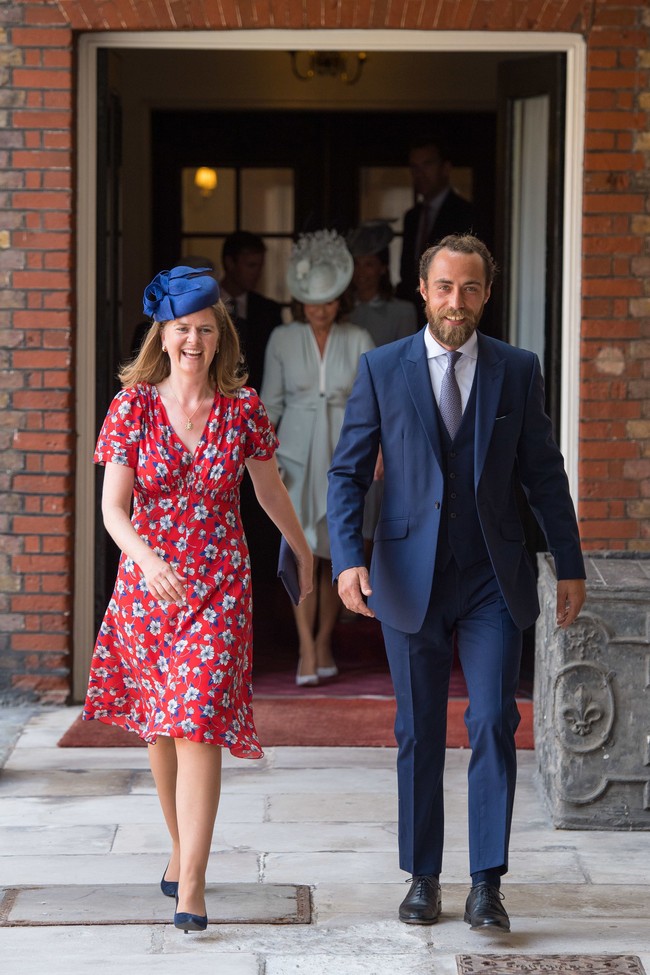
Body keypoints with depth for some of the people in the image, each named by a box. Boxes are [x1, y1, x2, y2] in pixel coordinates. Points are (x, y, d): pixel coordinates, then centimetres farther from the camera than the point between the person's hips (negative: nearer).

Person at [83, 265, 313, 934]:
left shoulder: (243, 407, -2)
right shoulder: (132, 406, -4)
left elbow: (269, 489, 14)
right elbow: (112, 506, -10)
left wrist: (302, 549, 27)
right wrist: (146, 558, -28)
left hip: (219, 587, -1)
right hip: (146, 579, 2)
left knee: (199, 726, -11)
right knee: (158, 726, 14)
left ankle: (191, 885, -10)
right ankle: (180, 846, 35)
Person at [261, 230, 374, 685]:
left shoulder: (358, 340, 2)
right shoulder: (282, 340, 2)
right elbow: (270, 402, 6)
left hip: (342, 454, 1)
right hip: (298, 454, -1)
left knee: (334, 553, 5)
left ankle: (324, 643, 17)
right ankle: (307, 651, -12)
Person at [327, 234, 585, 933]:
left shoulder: (517, 370, 4)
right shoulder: (382, 369, 2)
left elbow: (544, 474, 8)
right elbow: (348, 473, 0)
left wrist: (570, 566, 7)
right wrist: (348, 559, -13)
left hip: (493, 583, 0)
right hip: (410, 579, 0)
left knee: (493, 725, -8)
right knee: (419, 734, 8)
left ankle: (487, 886, -2)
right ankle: (422, 878, 20)